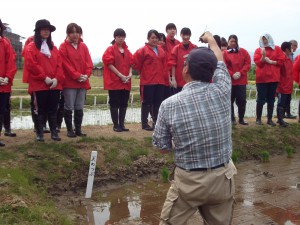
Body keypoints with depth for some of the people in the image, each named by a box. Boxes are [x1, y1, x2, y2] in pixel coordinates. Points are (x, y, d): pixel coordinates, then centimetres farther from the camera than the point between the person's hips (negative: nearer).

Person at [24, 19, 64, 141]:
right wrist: (44, 77, -15)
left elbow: (59, 64, 9)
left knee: (53, 110, 8)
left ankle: (54, 133, 14)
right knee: (41, 110, 0)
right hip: (39, 84, -4)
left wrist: (57, 78, -7)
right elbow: (31, 65, -11)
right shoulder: (31, 47, 0)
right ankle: (39, 134, 8)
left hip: (55, 84, 5)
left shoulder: (53, 47, 17)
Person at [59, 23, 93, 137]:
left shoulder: (83, 46, 11)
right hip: (69, 82, -4)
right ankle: (69, 130, 9)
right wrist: (77, 76, -16)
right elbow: (65, 64, -10)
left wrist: (87, 75, -10)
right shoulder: (63, 46, -2)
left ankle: (78, 129, 17)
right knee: (69, 107, 0)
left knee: (79, 107, 9)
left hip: (83, 82, 4)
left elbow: (88, 62, 6)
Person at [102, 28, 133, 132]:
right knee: (115, 103, -2)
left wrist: (130, 74, -6)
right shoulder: (110, 50, -1)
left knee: (124, 104, 6)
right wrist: (120, 75, -16)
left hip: (126, 82, 5)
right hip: (114, 81, -5)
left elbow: (131, 64, 13)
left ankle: (121, 124, 14)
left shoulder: (127, 51, 15)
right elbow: (109, 64, -10)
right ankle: (116, 125, 5)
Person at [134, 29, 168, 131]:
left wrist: (165, 76, 7)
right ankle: (144, 123, 8)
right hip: (147, 81, -5)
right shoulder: (143, 50, -5)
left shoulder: (161, 51, 13)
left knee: (158, 102, 9)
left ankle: (156, 122, 19)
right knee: (147, 103, 0)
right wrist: (144, 73, 3)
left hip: (160, 81, 6)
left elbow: (164, 65, 16)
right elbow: (137, 64, -5)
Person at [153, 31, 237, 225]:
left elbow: (163, 148, -4)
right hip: (223, 178, 3)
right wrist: (211, 39, 32)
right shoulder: (222, 91, -10)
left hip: (188, 180, -2)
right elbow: (220, 63, 13)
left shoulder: (169, 104, -15)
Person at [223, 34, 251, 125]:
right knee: (230, 100, 3)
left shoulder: (243, 52, 6)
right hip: (229, 80, -1)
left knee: (242, 100, 2)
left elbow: (248, 64, 1)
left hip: (241, 81, 2)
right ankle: (232, 119, 13)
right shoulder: (225, 53, 0)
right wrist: (232, 74, -16)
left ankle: (241, 119, 13)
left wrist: (240, 72, -11)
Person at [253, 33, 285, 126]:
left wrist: (271, 61, -10)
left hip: (273, 78, 2)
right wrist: (263, 56, -22)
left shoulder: (277, 49, 8)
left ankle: (269, 119, 13)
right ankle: (258, 119, 8)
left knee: (271, 99, 7)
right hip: (262, 78, -2)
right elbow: (258, 63, -6)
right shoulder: (258, 50, 4)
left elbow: (281, 61, 1)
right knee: (261, 99, -2)